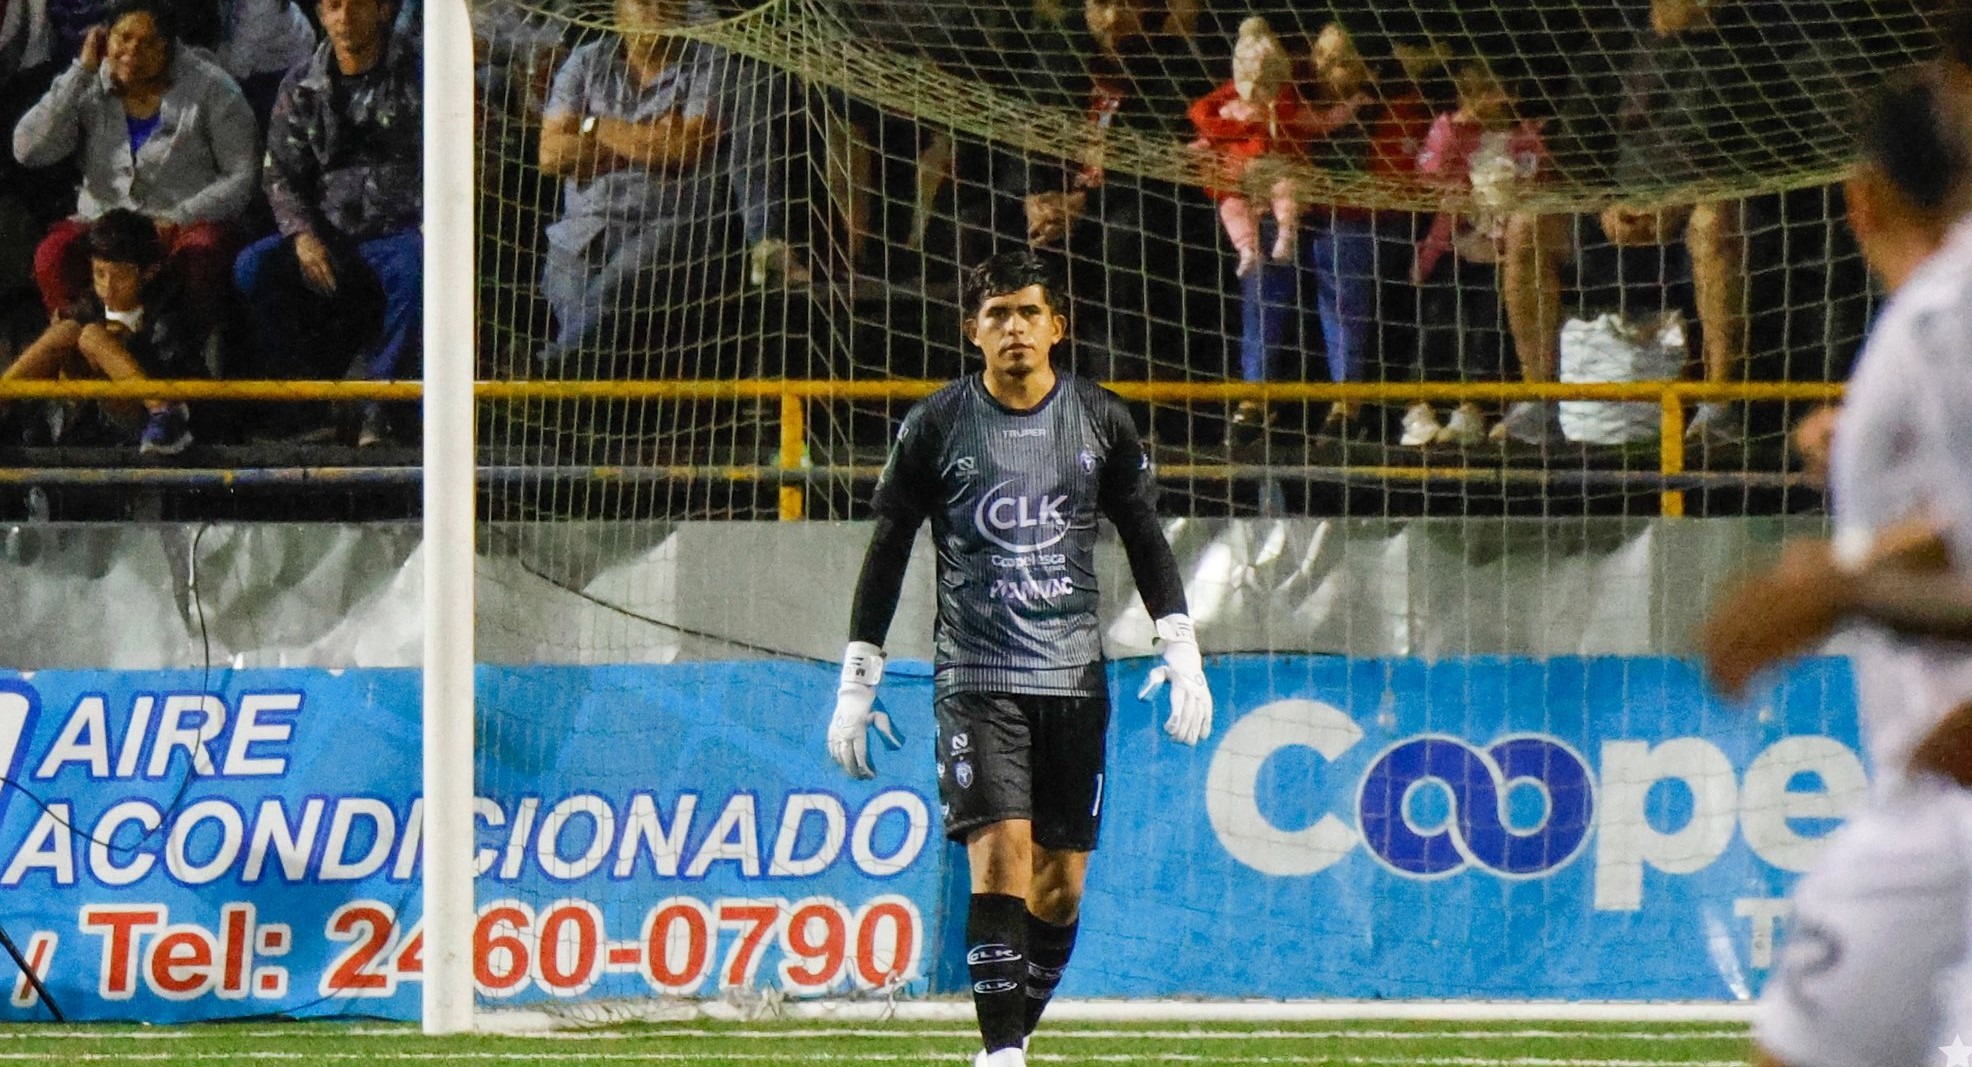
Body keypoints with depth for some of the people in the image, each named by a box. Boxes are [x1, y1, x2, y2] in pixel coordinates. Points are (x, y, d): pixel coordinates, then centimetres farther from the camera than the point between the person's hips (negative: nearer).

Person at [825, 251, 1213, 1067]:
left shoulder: (1101, 422, 6)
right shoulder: (936, 426, 1)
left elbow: (1146, 543, 12)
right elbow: (886, 553, 5)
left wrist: (1182, 654, 3)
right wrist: (856, 683, 2)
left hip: (1075, 680, 3)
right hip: (976, 681, -3)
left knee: (1060, 884, 3)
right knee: (1001, 855, -17)